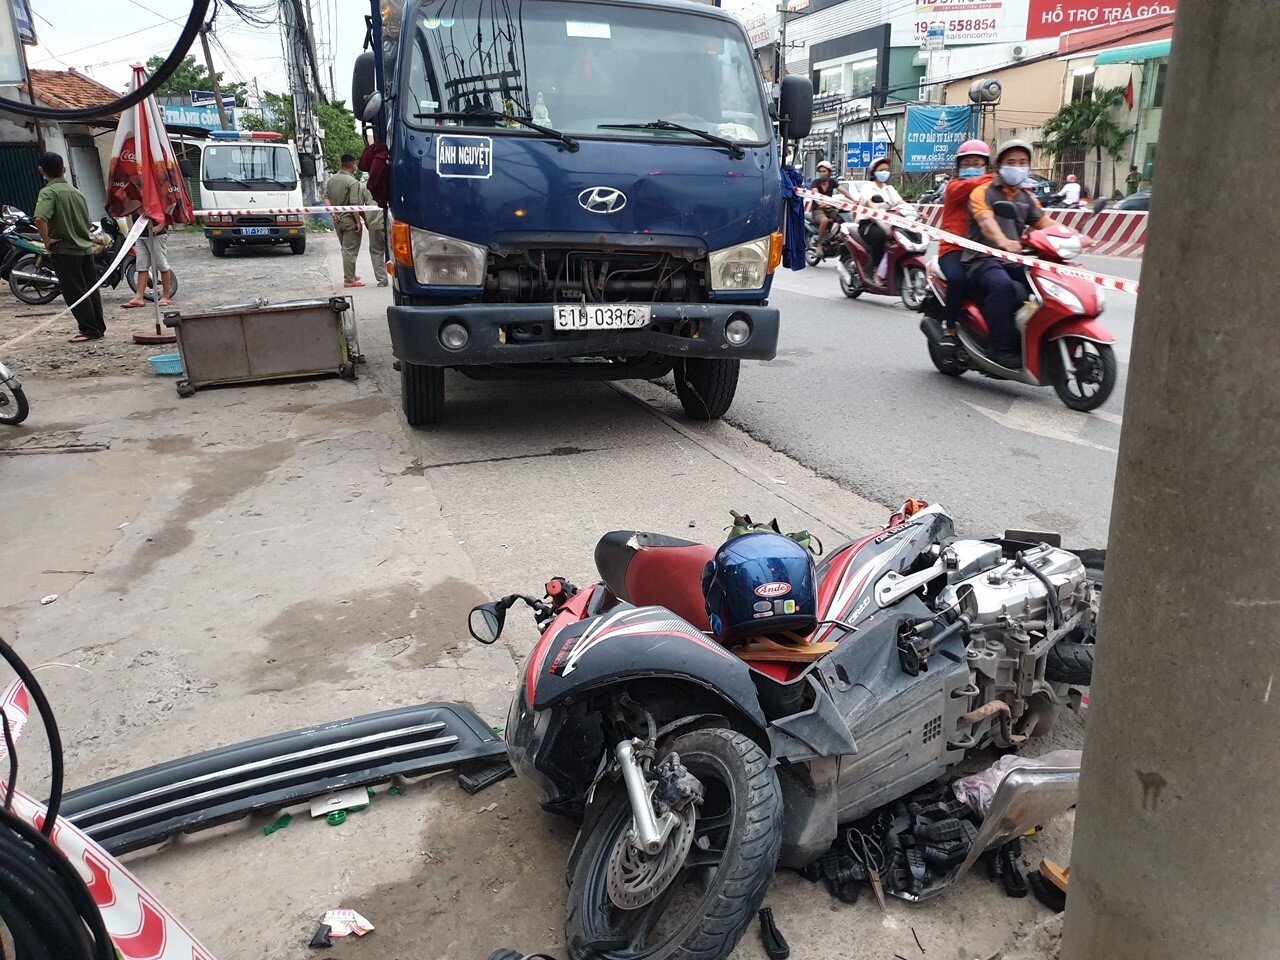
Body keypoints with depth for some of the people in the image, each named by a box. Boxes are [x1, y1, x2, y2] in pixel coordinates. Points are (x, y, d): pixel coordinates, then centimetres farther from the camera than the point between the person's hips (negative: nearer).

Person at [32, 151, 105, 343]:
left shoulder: (48, 192, -12)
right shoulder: (76, 192, 9)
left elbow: (40, 218, -27)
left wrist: (47, 240, -15)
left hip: (64, 250, -6)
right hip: (85, 248, 6)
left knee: (74, 293, -1)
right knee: (90, 289, 11)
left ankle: (89, 330, 0)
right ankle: (98, 327, 17)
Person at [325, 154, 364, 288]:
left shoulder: (332, 179, 8)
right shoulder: (353, 182, -17)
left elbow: (326, 197, 8)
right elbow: (354, 204, -22)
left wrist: (333, 212, 3)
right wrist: (359, 222, -18)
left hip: (337, 220, 8)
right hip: (349, 220, -8)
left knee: (345, 249, 19)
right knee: (350, 251, -2)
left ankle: (349, 275, 28)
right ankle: (349, 280, 0)